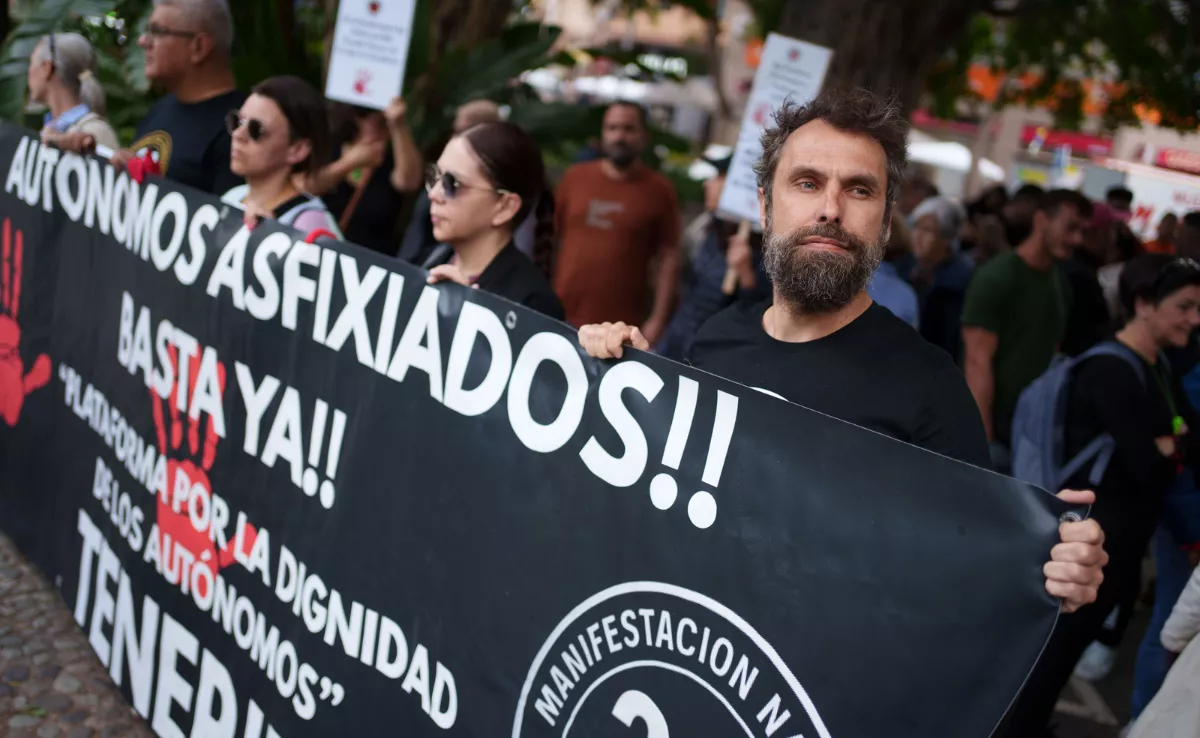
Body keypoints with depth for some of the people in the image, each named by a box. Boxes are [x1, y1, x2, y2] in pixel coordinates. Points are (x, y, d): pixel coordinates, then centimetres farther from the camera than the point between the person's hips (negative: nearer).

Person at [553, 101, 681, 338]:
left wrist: (658, 319, -7)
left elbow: (669, 258, -1)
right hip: (563, 317, 2)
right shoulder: (575, 177, 5)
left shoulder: (660, 190, -1)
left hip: (624, 327, -2)